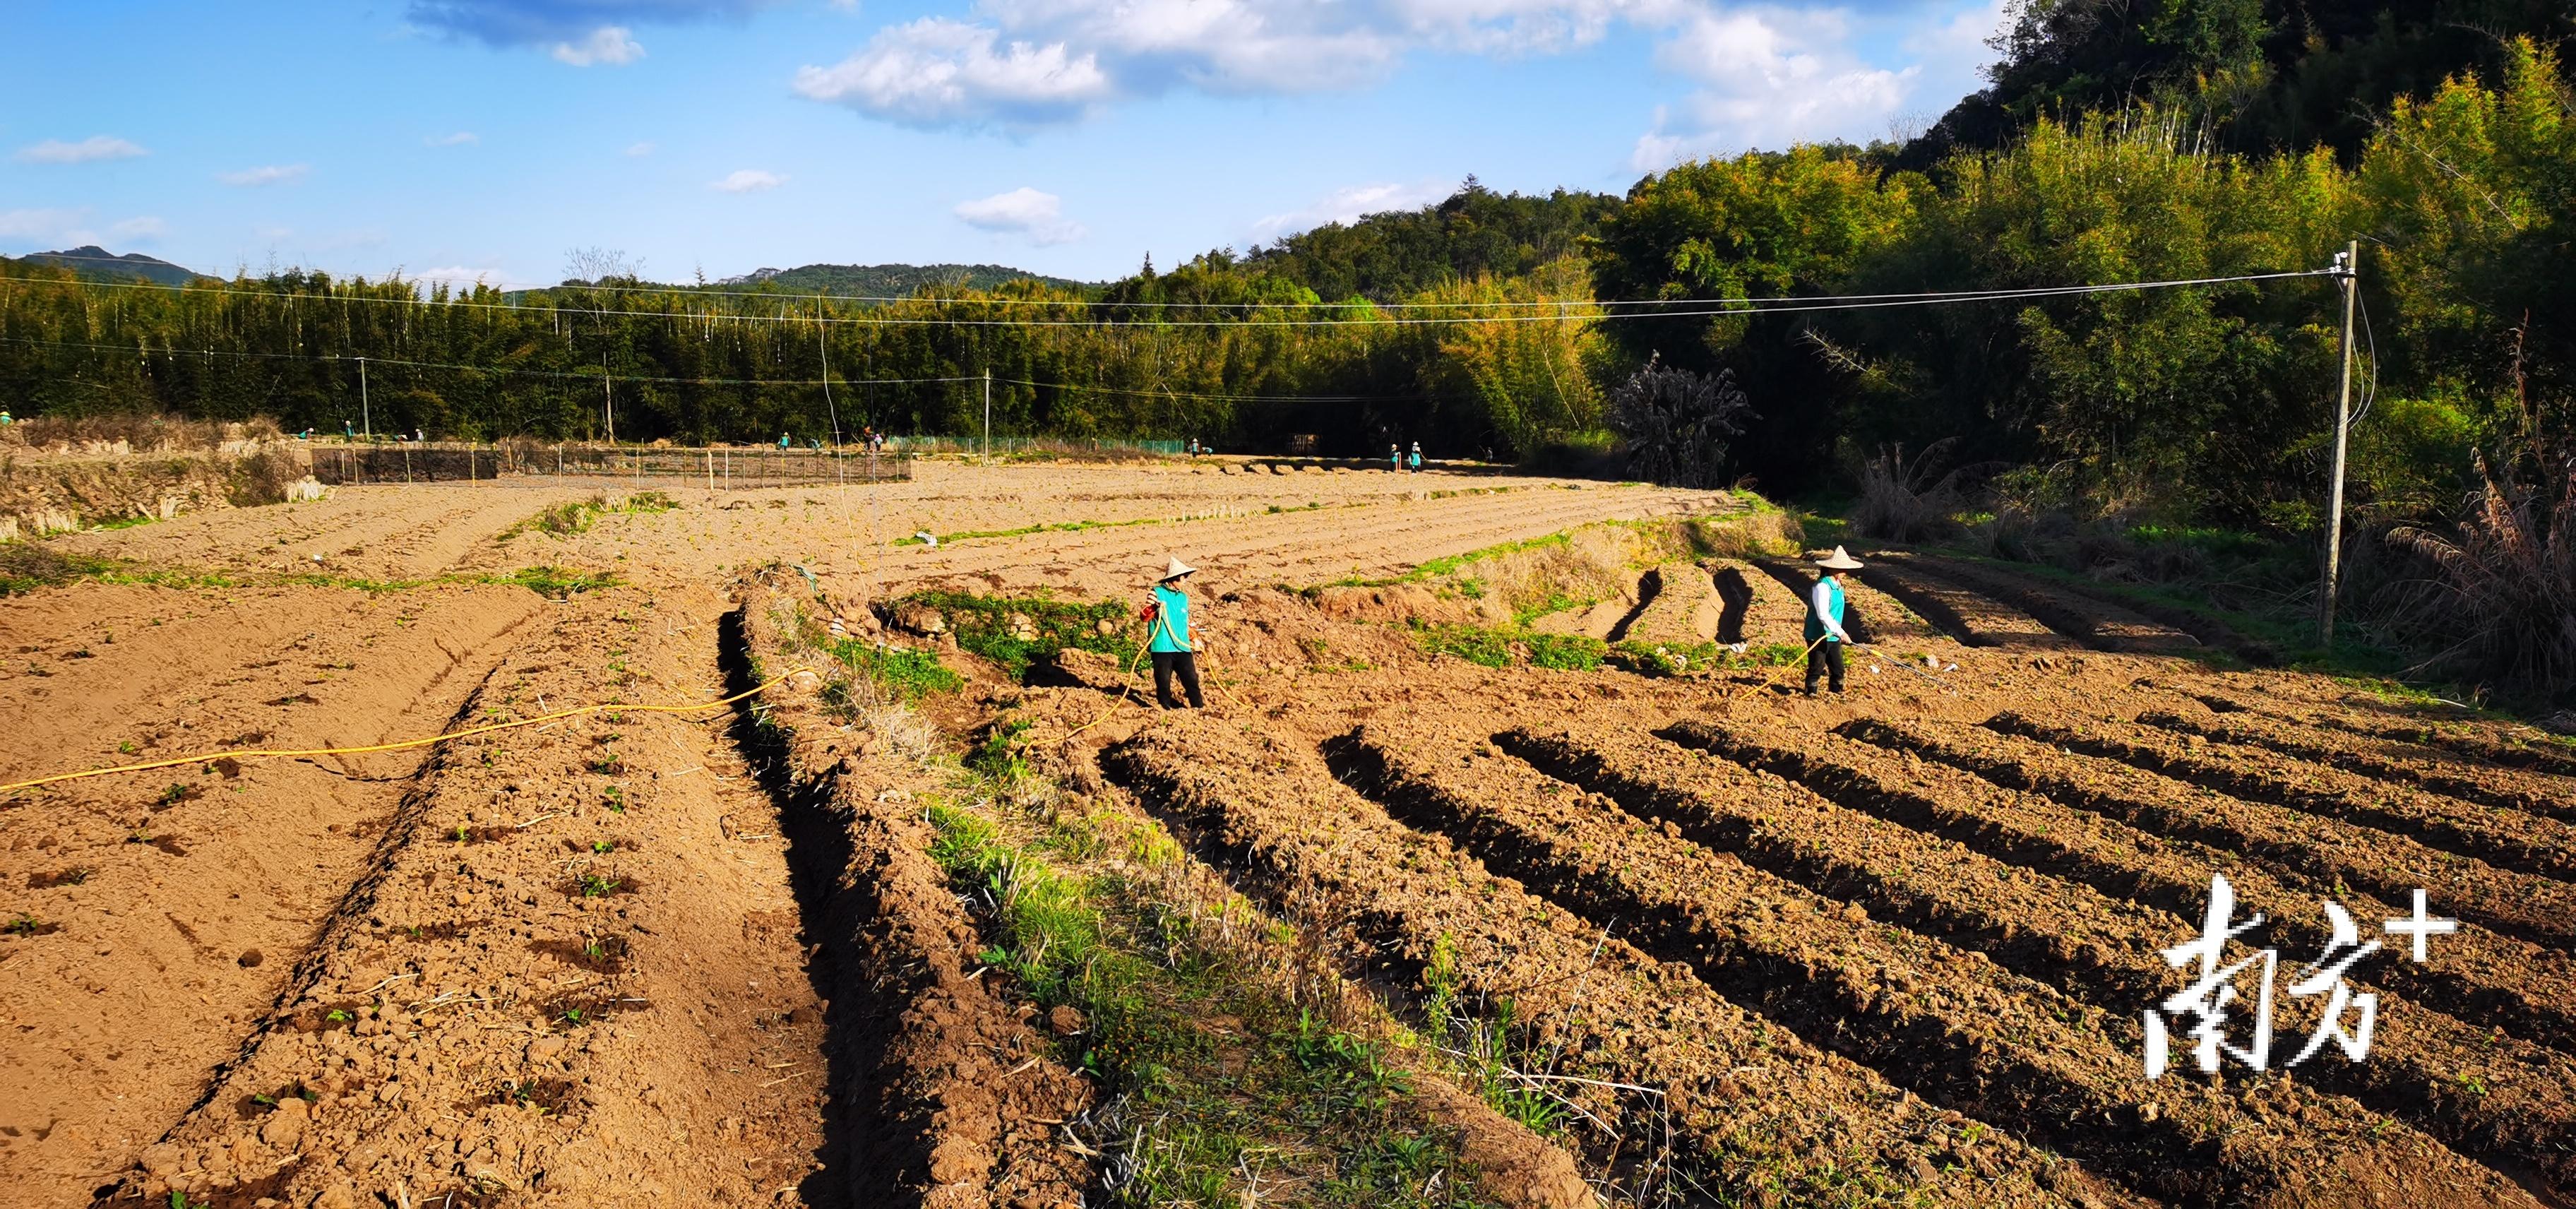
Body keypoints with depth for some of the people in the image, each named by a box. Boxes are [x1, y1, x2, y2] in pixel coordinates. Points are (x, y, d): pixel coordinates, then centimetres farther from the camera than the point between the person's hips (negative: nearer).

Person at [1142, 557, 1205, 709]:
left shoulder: (1183, 597, 17)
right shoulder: (1157, 593, 0)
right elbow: (1145, 618, -6)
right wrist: (1150, 607, -26)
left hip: (1183, 648, 4)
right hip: (1162, 648, -4)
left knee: (1192, 680, -3)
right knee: (1163, 684, -1)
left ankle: (1199, 709, 1)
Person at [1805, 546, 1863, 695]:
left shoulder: (1837, 585, 8)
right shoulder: (1822, 587, -22)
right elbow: (1823, 615, -28)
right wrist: (1840, 632, -31)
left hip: (1833, 637, 9)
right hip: (1819, 637, -9)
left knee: (1838, 668, 12)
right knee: (1816, 668, 3)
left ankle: (1837, 691, 25)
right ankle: (1811, 692, 17)